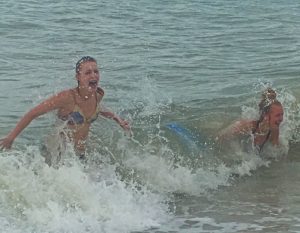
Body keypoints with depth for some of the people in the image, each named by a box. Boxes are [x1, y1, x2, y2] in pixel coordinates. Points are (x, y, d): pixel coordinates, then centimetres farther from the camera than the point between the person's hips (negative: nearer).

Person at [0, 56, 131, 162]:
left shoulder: (98, 95, -6)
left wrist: (116, 118, 20)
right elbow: (33, 114, -18)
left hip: (80, 154, 6)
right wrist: (11, 138, -16)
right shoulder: (67, 97, -25)